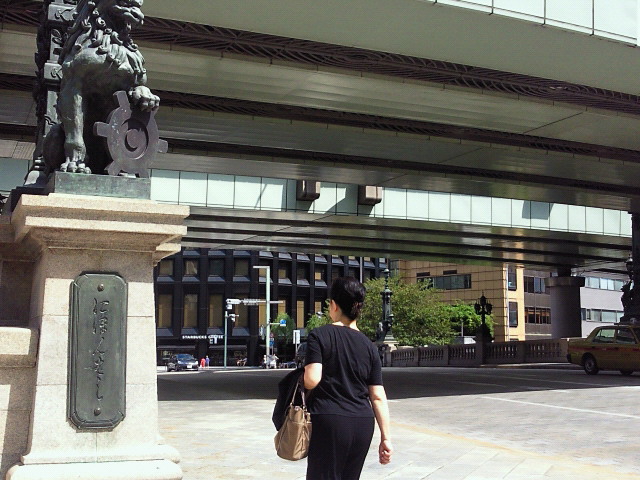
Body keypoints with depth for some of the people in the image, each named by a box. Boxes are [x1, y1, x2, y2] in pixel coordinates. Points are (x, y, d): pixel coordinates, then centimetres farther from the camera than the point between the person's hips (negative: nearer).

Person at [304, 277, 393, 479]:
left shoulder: (319, 336, -5)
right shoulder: (369, 346, 7)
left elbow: (311, 380, -16)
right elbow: (378, 397, 5)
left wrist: (304, 374, 6)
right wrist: (386, 437, 7)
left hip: (329, 422, -5)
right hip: (362, 424, 5)